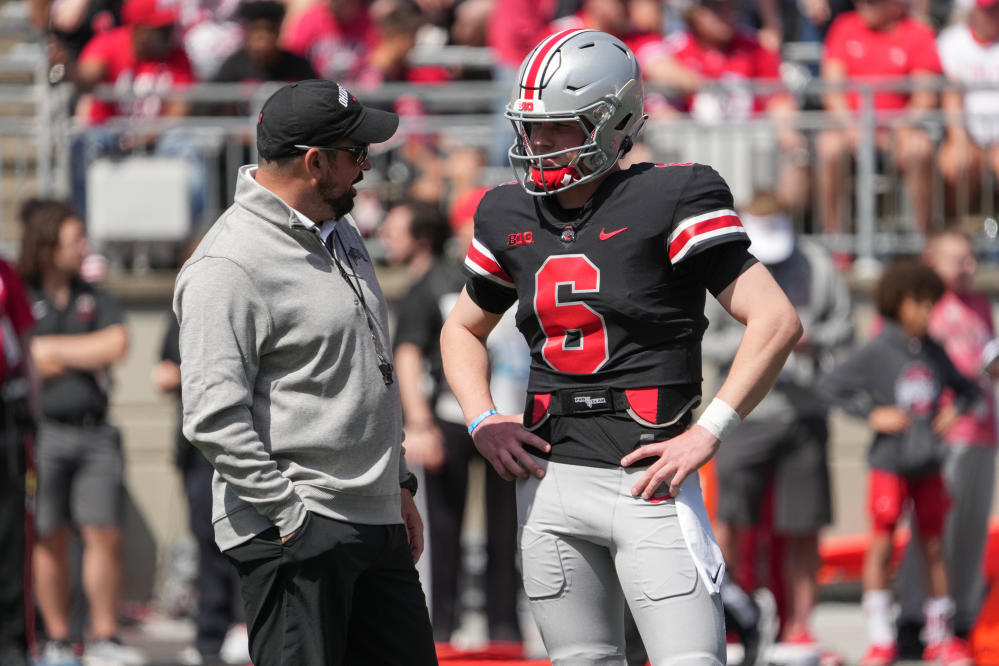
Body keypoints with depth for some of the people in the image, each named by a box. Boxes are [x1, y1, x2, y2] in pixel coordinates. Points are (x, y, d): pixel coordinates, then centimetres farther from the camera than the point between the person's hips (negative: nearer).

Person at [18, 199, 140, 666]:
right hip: (44, 431, -3)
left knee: (106, 535, -2)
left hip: (94, 431, 3)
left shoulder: (94, 298, 13)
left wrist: (52, 350, -5)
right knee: (50, 540, 1)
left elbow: (117, 345, -2)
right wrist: (85, 356, -5)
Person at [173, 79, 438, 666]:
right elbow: (215, 417, -21)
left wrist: (399, 485, 23)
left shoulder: (343, 237, 16)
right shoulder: (230, 268, -15)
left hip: (377, 523, 9)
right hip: (296, 532, -9)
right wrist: (291, 517, -20)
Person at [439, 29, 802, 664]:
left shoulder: (668, 201, -8)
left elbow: (777, 322, -12)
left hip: (645, 479, -6)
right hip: (549, 480, 6)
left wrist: (706, 433, -16)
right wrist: (482, 420, 9)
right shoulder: (511, 218, 11)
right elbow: (463, 330, 28)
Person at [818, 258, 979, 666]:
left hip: (928, 465, 4)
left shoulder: (933, 353, 6)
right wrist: (872, 415, -16)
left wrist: (956, 410, -1)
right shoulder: (876, 354, -7)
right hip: (889, 464, -4)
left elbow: (965, 387, 20)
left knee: (934, 547, 8)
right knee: (882, 544, -4)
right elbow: (828, 386, -9)